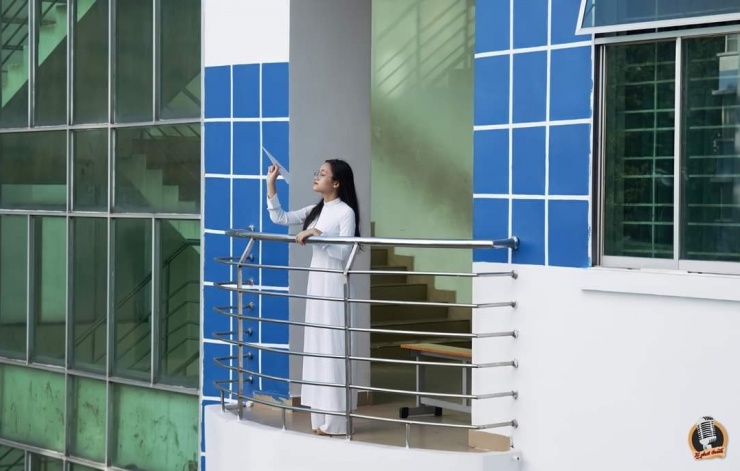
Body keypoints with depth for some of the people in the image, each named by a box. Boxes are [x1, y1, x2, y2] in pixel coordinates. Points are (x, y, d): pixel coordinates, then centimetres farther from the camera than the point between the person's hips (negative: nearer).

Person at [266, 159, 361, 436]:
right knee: (316, 346, 7)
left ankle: (336, 421, -4)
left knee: (333, 347, -7)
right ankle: (322, 417, 12)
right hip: (316, 281, 8)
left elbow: (344, 252, -16)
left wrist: (318, 235, -22)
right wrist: (271, 185, 9)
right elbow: (279, 218, 14)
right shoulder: (316, 211, 13)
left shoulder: (346, 212, -9)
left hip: (335, 284, -8)